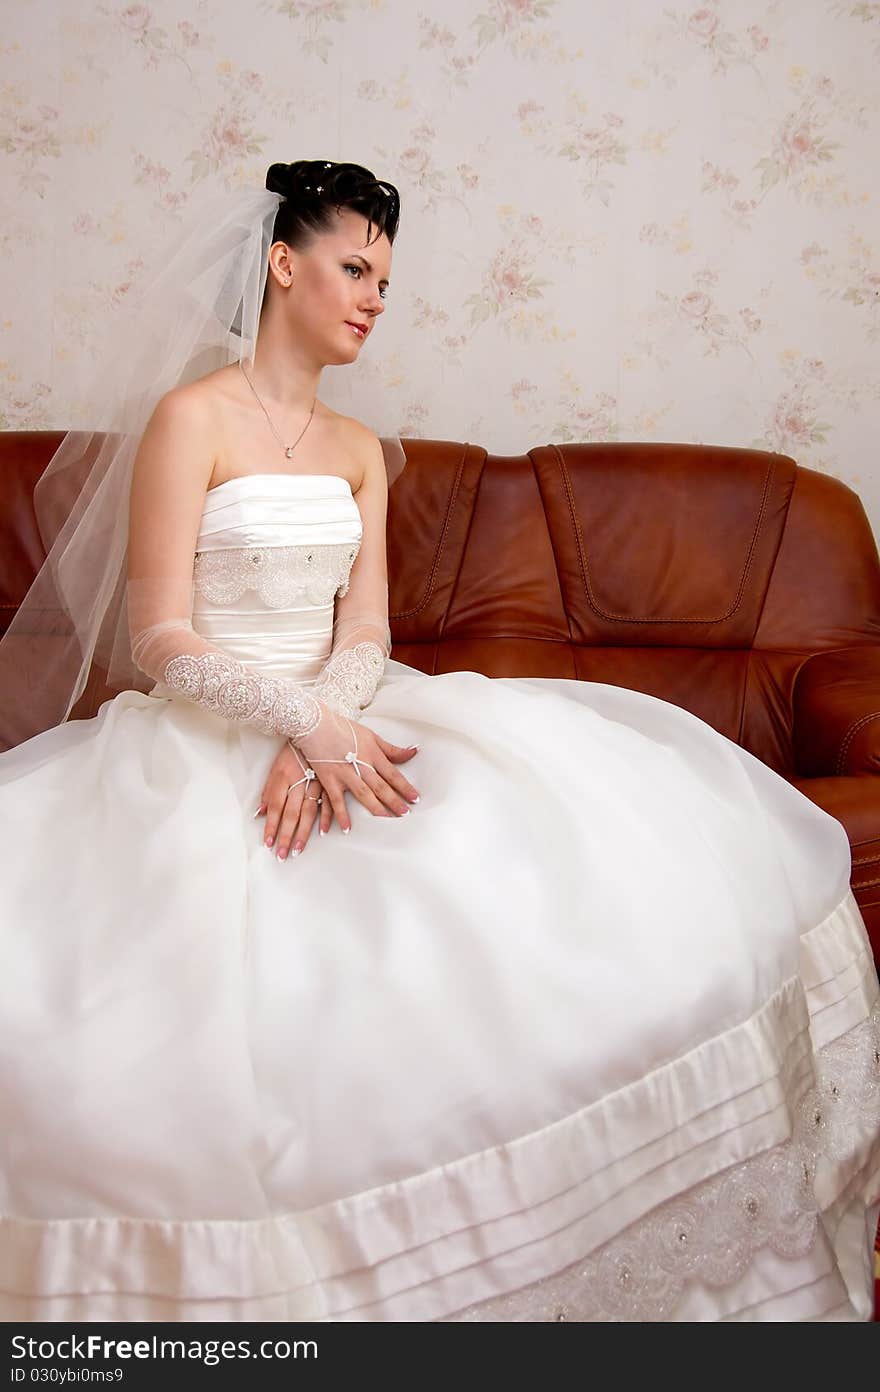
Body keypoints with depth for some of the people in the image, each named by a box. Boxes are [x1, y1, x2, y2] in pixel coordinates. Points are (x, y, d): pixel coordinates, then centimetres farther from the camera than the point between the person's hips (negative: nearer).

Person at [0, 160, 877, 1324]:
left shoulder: (359, 451, 15)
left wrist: (319, 734, -18)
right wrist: (305, 724, -25)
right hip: (205, 734, -4)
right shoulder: (191, 416, -4)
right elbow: (160, 640, -11)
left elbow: (364, 632, 3)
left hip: (339, 714, 5)